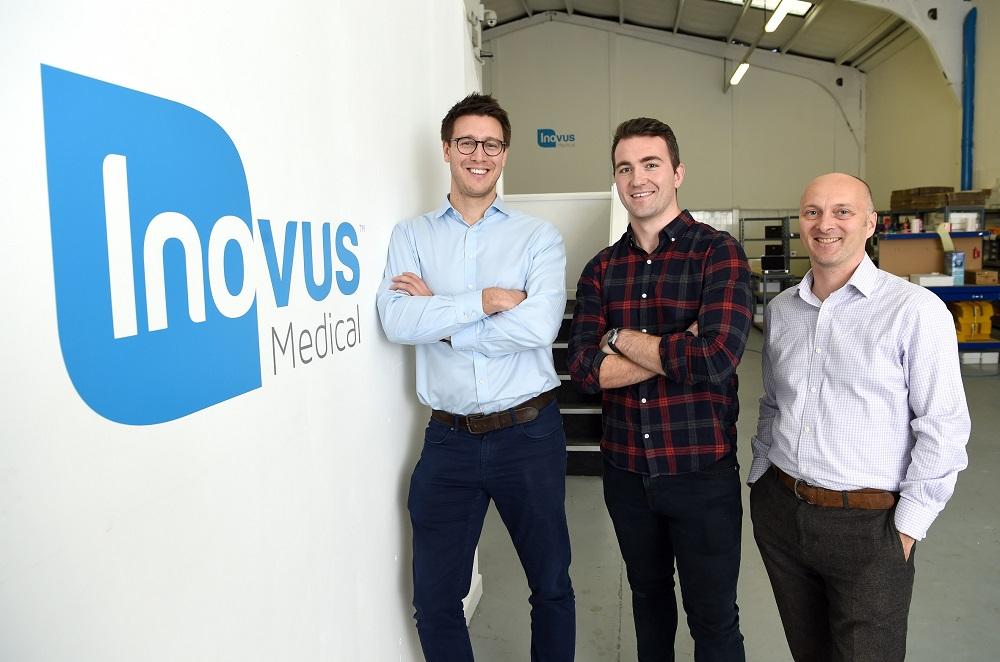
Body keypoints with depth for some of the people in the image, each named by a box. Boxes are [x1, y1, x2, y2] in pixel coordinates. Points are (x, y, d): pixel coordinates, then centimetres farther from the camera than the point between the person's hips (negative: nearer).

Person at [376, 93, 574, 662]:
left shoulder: (539, 237, -1)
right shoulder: (411, 236, 4)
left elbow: (539, 326, -18)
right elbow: (397, 322, -12)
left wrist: (437, 317, -13)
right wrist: (486, 300, -17)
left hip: (529, 433, -1)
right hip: (450, 438, 1)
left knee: (551, 583, 17)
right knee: (434, 598, 12)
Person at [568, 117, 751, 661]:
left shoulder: (718, 252, -10)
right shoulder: (601, 269, 2)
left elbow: (716, 359, -24)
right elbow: (584, 369, -10)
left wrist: (622, 338, -13)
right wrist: (677, 350, -19)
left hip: (702, 471, -4)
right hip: (625, 470, 4)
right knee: (648, 595, 24)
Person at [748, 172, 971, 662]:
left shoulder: (914, 310, -12)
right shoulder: (780, 309, 6)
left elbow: (942, 428, -11)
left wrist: (908, 526, -11)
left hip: (866, 525, -5)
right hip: (778, 511, 5)